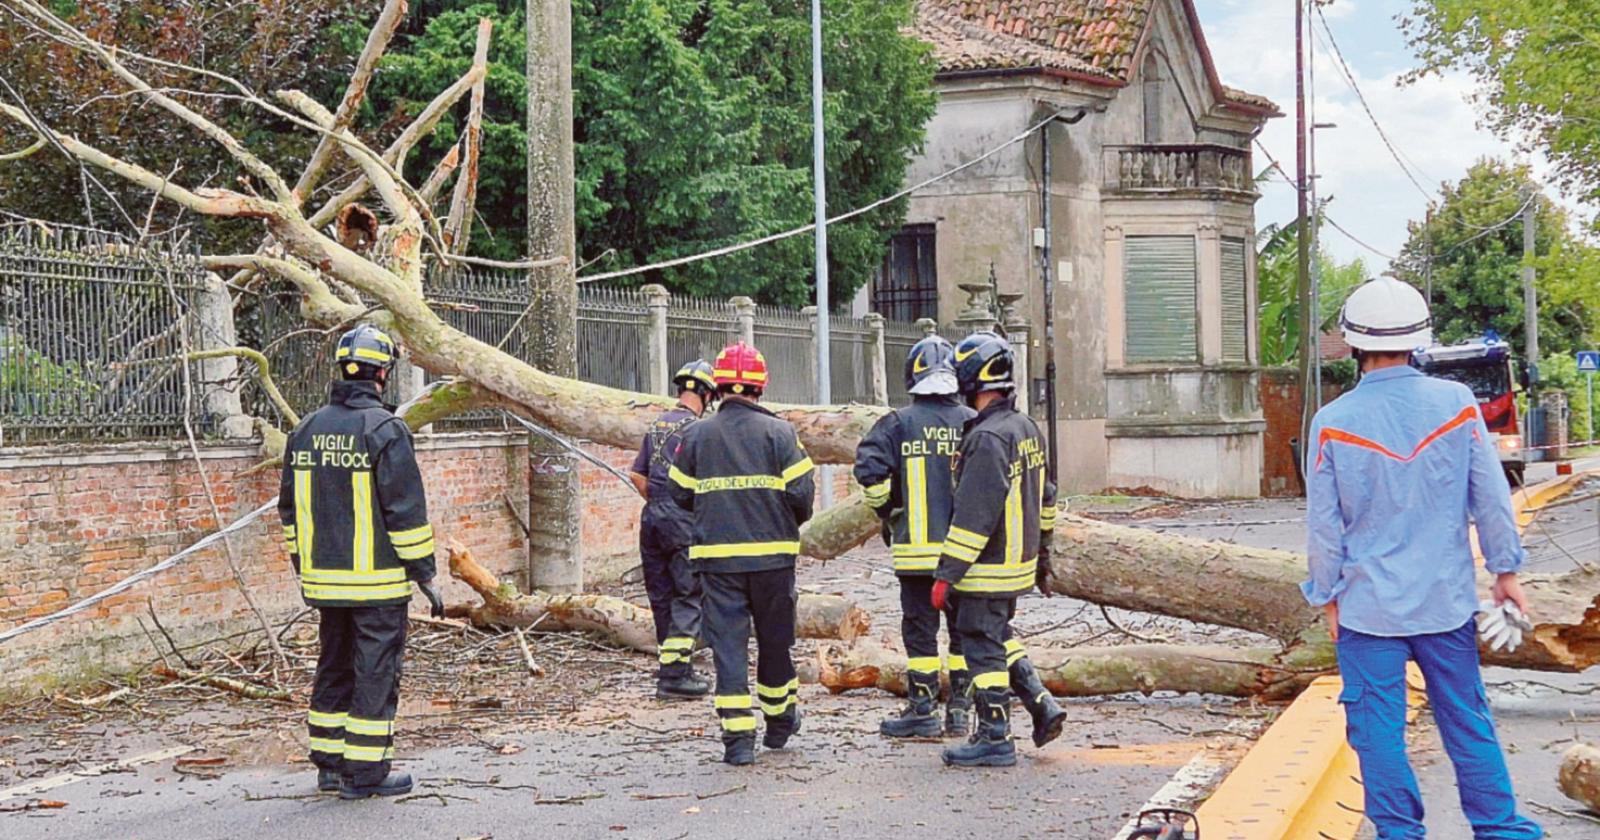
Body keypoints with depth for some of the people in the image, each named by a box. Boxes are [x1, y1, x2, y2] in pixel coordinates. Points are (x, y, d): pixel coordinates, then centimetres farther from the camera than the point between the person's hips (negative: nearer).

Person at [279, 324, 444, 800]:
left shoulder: (306, 430, 8)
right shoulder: (385, 430, -13)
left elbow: (291, 509, 14)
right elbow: (406, 510, -14)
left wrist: (304, 568, 23)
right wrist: (424, 574, -7)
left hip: (325, 579, 7)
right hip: (378, 581, -7)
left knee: (334, 667, 17)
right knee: (376, 672, 0)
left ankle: (329, 766, 22)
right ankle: (366, 774, 3)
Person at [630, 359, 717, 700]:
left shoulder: (657, 426, 13)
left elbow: (637, 475, 16)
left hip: (652, 518, 8)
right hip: (684, 522, -8)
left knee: (662, 596, 12)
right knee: (688, 598, -3)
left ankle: (675, 668, 20)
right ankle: (675, 675, -8)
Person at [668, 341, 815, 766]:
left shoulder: (696, 435, 1)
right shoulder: (779, 432, -5)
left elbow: (681, 495, 7)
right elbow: (801, 492, -7)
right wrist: (790, 523, 15)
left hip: (716, 555, 1)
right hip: (772, 554, 0)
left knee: (727, 642, 1)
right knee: (775, 639, 15)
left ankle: (738, 735, -7)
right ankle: (780, 720, 29)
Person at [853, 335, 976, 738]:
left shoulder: (898, 424, -5)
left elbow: (871, 471, -13)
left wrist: (889, 514, 3)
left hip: (917, 546, -2)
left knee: (920, 629, 4)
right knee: (965, 629, 11)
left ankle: (922, 712, 7)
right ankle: (960, 710, 15)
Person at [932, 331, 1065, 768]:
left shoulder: (987, 438, -21)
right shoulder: (1027, 428, 9)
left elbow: (973, 516, -24)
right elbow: (1044, 497, 18)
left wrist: (946, 574, -20)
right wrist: (1042, 555, 27)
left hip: (989, 568, -9)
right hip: (1020, 561, 9)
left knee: (983, 646, 0)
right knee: (999, 636, 22)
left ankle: (994, 738, 6)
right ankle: (1042, 707, 18)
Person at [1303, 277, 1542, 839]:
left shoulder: (1333, 423, -9)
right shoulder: (1456, 404, -5)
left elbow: (1324, 525, -3)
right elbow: (1492, 498, 0)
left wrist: (1328, 597, 9)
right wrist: (1505, 570, 12)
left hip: (1368, 604, -2)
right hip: (1447, 600, 2)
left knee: (1378, 729, 6)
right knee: (1467, 721, 12)